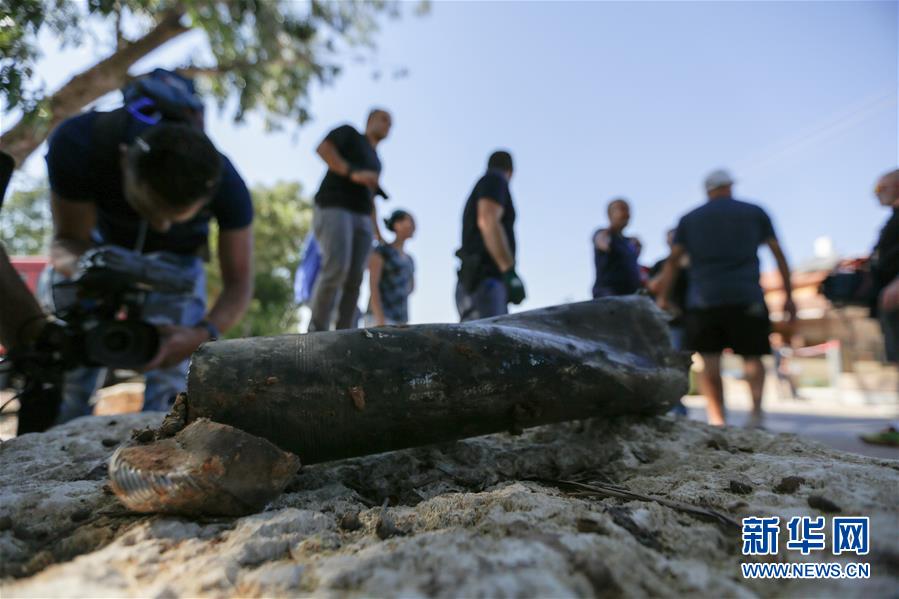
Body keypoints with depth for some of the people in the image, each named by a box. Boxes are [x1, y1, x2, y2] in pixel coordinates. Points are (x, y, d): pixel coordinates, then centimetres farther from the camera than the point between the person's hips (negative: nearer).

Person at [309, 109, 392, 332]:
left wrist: (378, 235, 18)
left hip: (360, 218, 6)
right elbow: (322, 148, -6)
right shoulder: (348, 132, 13)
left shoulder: (375, 162, 30)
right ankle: (317, 330, -16)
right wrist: (353, 173, -18)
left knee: (354, 279, -10)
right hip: (333, 209, -6)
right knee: (337, 267, -26)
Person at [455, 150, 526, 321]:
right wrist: (511, 273, -23)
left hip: (475, 287, 10)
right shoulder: (494, 180, 4)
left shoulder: (476, 201, 31)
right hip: (485, 285, -9)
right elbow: (488, 221, -16)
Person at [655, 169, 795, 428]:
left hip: (703, 299, 0)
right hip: (746, 297, 0)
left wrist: (662, 298, 5)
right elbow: (778, 254, 12)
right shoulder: (754, 212, 14)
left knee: (710, 362, 3)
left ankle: (716, 419, -5)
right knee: (752, 357, 10)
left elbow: (673, 260, 5)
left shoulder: (690, 219, 13)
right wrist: (789, 295, 15)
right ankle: (756, 410, -12)